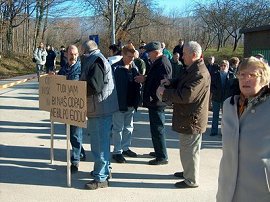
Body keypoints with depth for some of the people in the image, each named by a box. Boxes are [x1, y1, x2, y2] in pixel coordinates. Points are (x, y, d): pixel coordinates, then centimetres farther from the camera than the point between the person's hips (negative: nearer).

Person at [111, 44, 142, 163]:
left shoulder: (134, 68, 7)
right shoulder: (115, 68, -12)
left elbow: (137, 85, 12)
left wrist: (137, 100, 4)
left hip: (131, 104, 6)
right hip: (120, 103, -6)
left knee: (128, 127, 17)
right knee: (118, 128, 2)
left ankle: (125, 148, 31)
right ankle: (117, 152, 12)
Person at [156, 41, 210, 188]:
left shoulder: (199, 74, -24)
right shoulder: (192, 69, 11)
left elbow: (186, 95, -30)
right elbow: (182, 83, 24)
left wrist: (164, 92, -19)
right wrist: (170, 82, 2)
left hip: (191, 119, -11)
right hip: (187, 116, 11)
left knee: (189, 149, 1)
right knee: (187, 148, 23)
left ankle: (191, 180, 14)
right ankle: (188, 171, 39)